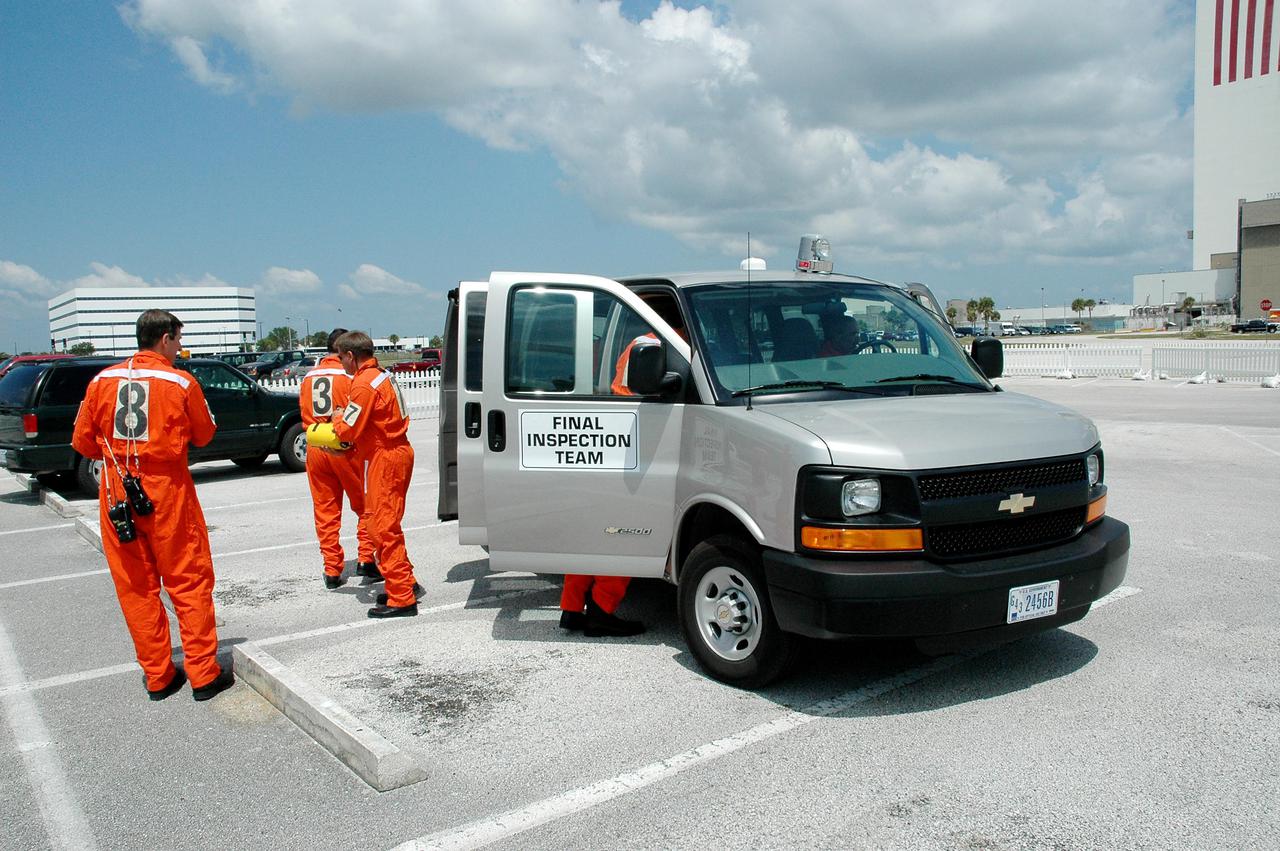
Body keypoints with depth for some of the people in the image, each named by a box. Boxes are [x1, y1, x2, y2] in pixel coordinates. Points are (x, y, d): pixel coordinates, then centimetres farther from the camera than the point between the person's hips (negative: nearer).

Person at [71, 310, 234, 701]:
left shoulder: (102, 381, 1)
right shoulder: (182, 383, -8)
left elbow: (82, 442, 8)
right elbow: (204, 435, 4)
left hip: (116, 496, 3)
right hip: (167, 492, -3)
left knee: (136, 587, 11)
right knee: (189, 582, 5)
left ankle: (158, 676, 18)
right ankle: (204, 675, 8)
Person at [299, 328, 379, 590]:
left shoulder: (308, 377, 10)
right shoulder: (348, 375, -8)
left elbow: (304, 415, 14)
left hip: (315, 450, 5)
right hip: (345, 449, -5)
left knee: (325, 511, 8)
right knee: (364, 506, 10)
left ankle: (332, 571, 10)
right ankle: (365, 560, 4)